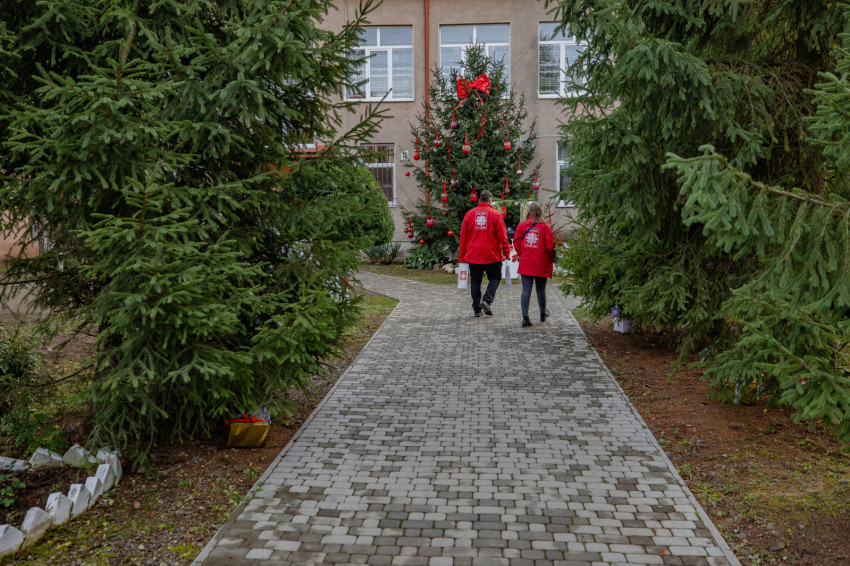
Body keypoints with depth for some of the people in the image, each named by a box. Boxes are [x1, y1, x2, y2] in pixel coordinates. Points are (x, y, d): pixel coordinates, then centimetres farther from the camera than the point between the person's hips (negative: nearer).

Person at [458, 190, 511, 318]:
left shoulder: (469, 214, 4)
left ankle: (477, 309, 10)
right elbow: (502, 235, -5)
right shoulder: (495, 214, -4)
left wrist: (461, 256, 12)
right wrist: (506, 252, 2)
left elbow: (463, 236, 7)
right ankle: (487, 300, -10)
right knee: (495, 278, 11)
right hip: (492, 255, -2)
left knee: (475, 281, 10)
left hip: (473, 255, 3)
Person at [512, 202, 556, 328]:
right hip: (541, 264, -1)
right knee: (541, 290, 14)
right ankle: (543, 314, 32)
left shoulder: (522, 225, -1)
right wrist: (551, 259, 6)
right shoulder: (545, 226, -6)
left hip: (525, 264, 1)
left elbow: (516, 242, 1)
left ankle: (525, 317, -9)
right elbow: (551, 244, -8)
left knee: (526, 290, 1)